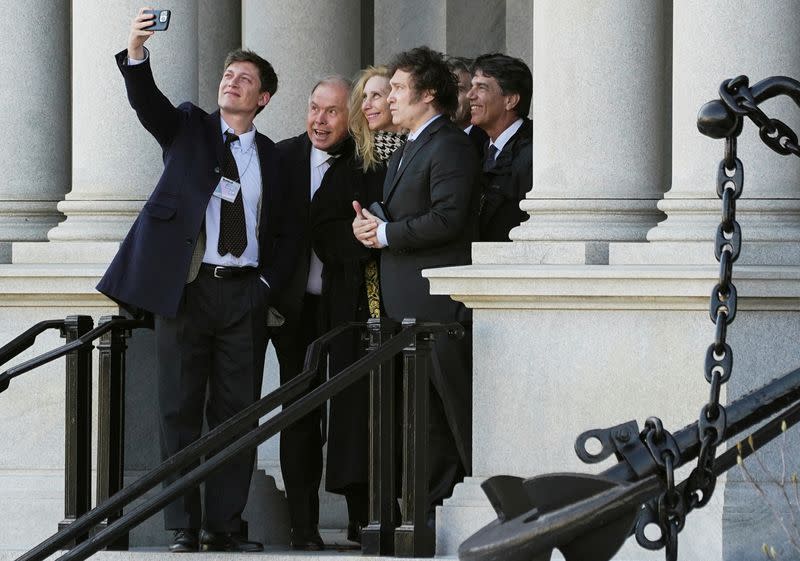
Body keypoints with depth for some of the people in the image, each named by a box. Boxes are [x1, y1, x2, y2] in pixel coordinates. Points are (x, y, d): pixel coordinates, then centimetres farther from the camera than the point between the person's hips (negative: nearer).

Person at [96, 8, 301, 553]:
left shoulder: (272, 156, 13)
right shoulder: (189, 127, 8)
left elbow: (287, 232, 16)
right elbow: (148, 103, -12)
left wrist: (268, 285, 1)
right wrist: (136, 53, -31)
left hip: (244, 295, 2)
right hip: (186, 286, -2)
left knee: (236, 412, 0)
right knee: (180, 410, -1)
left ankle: (225, 524, 5)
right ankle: (183, 526, 2)